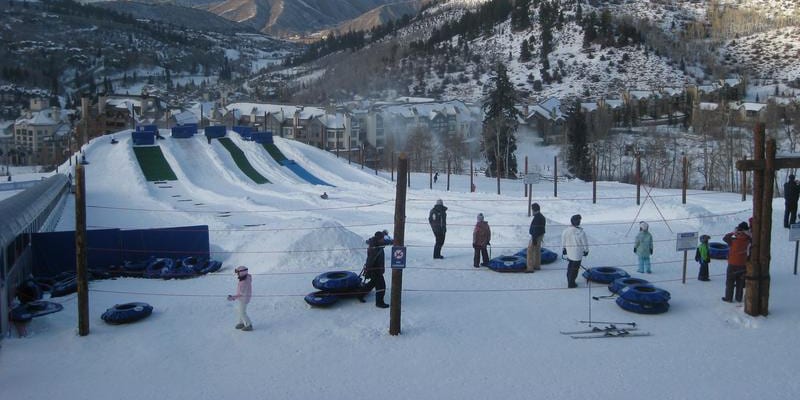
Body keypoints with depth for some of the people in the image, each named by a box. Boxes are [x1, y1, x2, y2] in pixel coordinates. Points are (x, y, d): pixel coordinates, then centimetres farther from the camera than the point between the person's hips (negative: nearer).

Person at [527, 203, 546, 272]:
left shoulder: (537, 217, -22)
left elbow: (535, 229, -25)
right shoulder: (542, 216, 11)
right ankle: (537, 266, 28)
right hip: (541, 235, 10)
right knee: (537, 251, 18)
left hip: (536, 236, -10)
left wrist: (534, 239, -23)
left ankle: (530, 268, -7)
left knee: (530, 251, -6)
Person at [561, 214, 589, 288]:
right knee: (574, 269, 9)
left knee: (570, 267, 23)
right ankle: (571, 284, 17)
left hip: (569, 253, 5)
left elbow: (563, 242, 3)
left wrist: (563, 249, 19)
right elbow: (585, 243, -12)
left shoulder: (565, 231, -10)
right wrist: (586, 251, 5)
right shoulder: (581, 232, -24)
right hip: (577, 254, -5)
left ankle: (569, 281, 35)